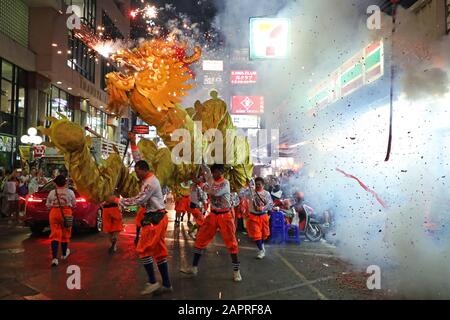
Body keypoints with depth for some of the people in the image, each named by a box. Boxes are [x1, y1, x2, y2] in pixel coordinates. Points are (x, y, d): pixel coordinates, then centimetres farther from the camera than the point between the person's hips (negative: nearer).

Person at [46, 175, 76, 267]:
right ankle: (64, 254, 35)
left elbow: (48, 205, 4)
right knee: (65, 234, 17)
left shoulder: (52, 193, -3)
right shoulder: (70, 192, -5)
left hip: (54, 213, 0)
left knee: (55, 235, 1)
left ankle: (54, 257, -11)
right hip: (66, 213, 0)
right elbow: (74, 204, 3)